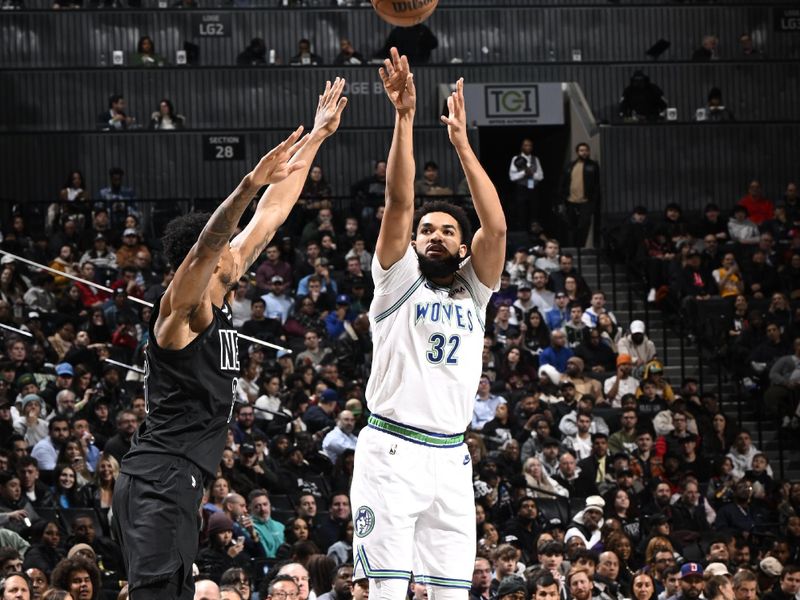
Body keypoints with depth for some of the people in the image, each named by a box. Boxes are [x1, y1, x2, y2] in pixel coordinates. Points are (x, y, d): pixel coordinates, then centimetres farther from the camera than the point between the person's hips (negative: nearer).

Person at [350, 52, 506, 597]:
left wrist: (461, 141, -1)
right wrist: (404, 117, -13)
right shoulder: (399, 283, 7)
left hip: (450, 456, 4)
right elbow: (399, 204, -6)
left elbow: (496, 227, 0)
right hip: (392, 450, -4)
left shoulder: (473, 295, 15)